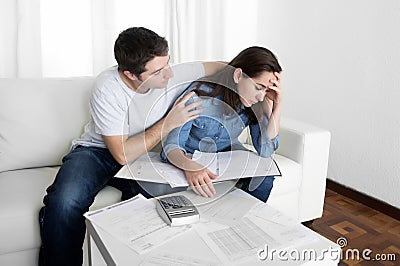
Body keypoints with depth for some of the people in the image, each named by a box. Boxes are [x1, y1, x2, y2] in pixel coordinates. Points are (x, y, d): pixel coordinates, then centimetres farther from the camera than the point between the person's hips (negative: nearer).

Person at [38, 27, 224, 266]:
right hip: (98, 151, -3)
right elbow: (122, 154, -23)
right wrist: (169, 123, -23)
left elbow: (218, 67, 1)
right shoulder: (108, 90, -26)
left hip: (144, 155, 4)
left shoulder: (171, 74, -15)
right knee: (64, 202, -32)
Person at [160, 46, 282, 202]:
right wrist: (190, 167, -50)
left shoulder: (256, 104, -13)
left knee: (264, 176, -22)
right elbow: (171, 145, -26)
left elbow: (265, 150, -14)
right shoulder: (199, 95, -26)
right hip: (191, 158, -3)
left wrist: (277, 105, -23)